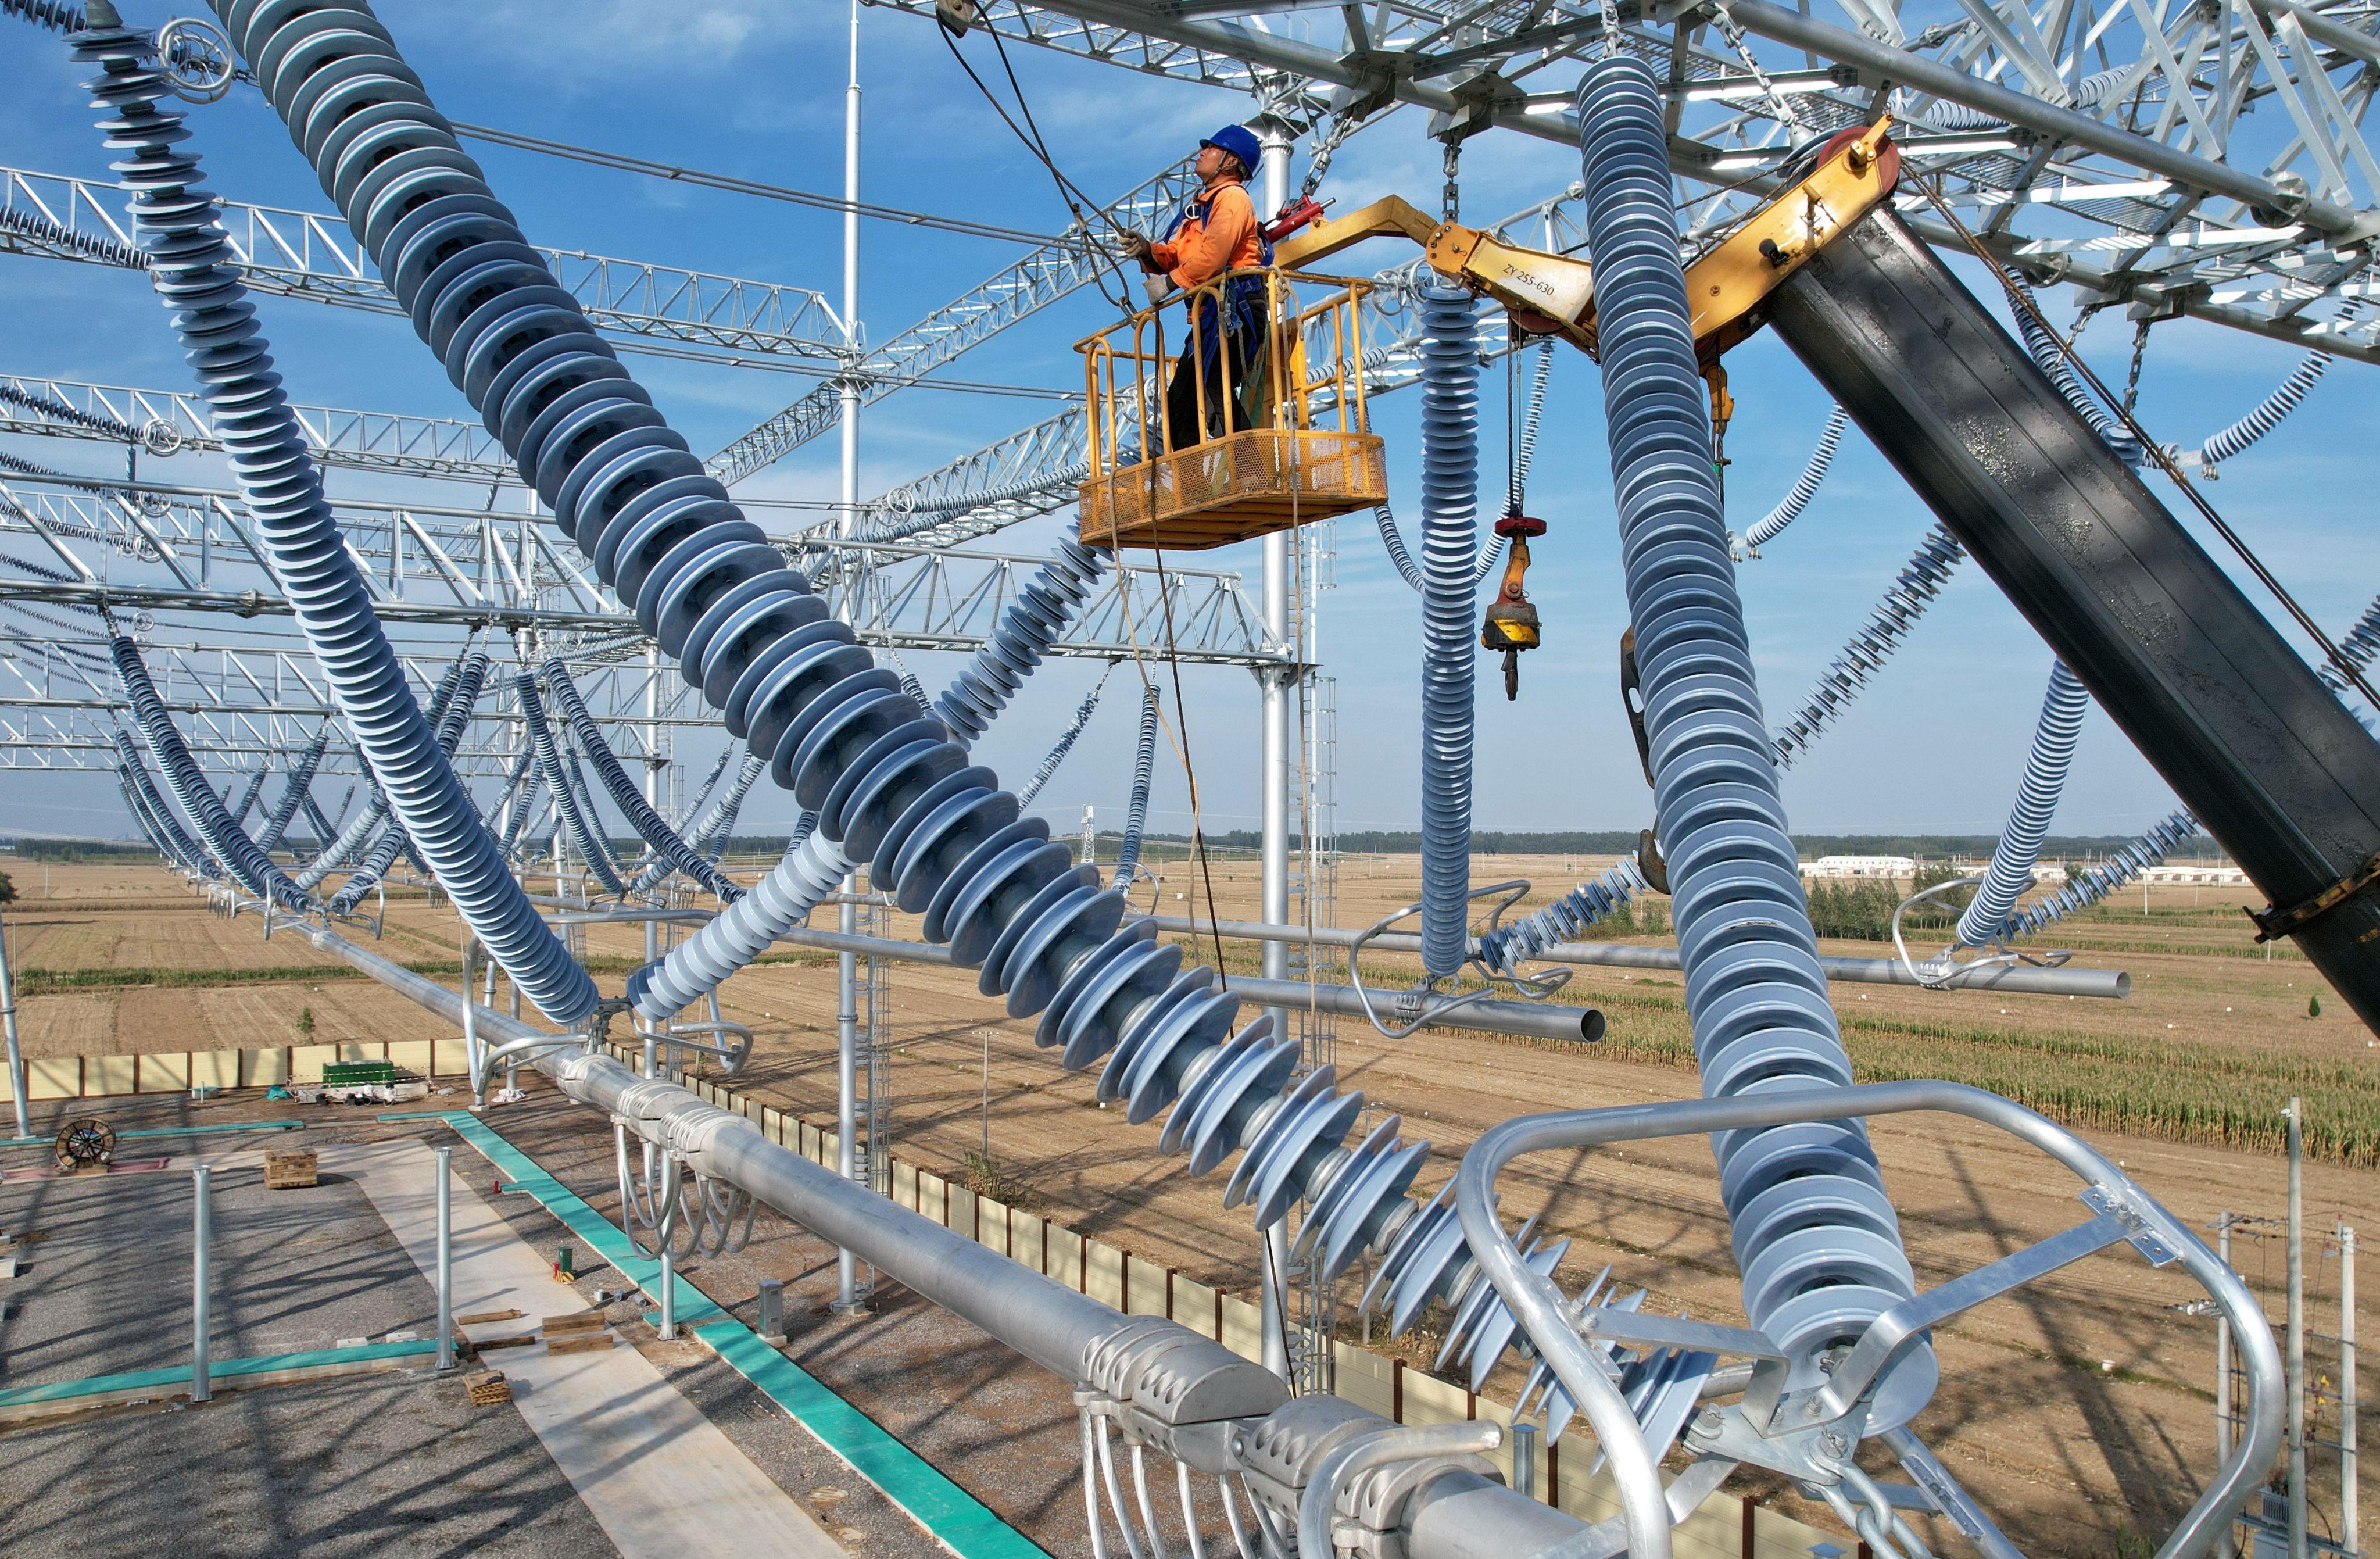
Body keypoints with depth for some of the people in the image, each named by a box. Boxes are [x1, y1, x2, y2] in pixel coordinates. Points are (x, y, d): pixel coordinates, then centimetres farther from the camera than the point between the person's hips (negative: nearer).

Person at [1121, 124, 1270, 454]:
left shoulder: (1232, 196, -3)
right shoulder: (1200, 205, 26)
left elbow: (1212, 256, -17)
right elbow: (1177, 256, 18)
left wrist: (1170, 282, -10)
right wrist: (1149, 252, -2)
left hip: (1235, 309, -10)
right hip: (1210, 314, 10)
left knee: (1216, 392, -23)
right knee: (1179, 402, 6)